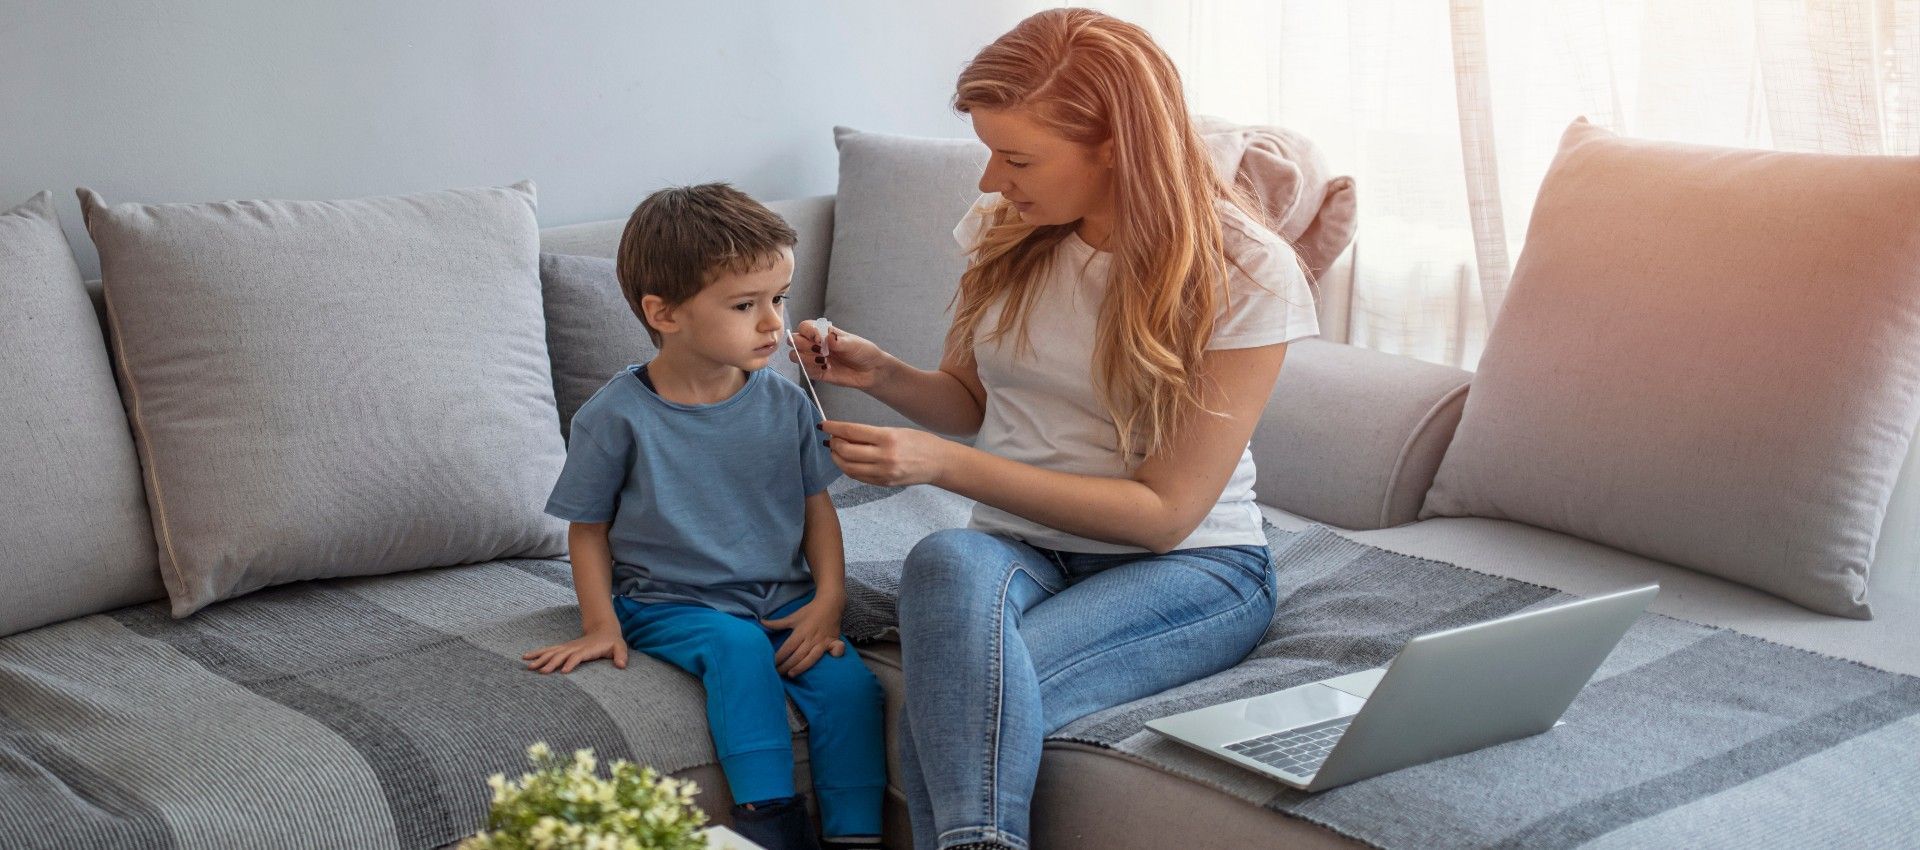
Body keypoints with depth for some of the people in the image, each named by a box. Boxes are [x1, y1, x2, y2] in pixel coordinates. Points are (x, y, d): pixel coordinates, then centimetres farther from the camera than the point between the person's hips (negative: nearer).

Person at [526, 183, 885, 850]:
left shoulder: (785, 404, -1)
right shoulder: (617, 418, -10)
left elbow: (817, 505, 8)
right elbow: (588, 527, 1)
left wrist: (829, 600, -5)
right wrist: (601, 624, -8)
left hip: (780, 598, 3)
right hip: (669, 602, -3)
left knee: (850, 683, -21)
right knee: (739, 647, -33)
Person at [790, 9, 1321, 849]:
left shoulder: (1246, 275, -13)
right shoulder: (1003, 228, 2)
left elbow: (1164, 512, -15)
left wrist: (941, 462, -21)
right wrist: (880, 372, -6)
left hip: (1187, 566, -4)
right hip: (1020, 546, 4)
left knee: (954, 701, -34)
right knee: (947, 561, -35)